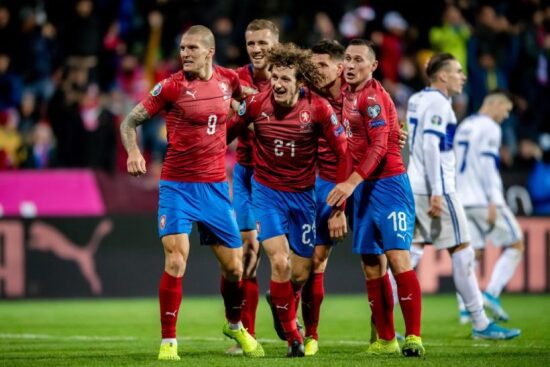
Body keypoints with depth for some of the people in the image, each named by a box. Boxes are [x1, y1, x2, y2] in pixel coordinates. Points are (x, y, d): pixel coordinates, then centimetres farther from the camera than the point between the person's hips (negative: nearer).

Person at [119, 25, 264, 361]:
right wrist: (133, 152, -22)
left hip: (216, 185, 4)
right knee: (176, 263, -16)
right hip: (177, 185, -4)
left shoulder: (228, 80, 1)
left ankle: (235, 326, 36)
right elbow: (130, 122, -5)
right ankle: (168, 342, -6)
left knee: (234, 267, 9)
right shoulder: (172, 86, -9)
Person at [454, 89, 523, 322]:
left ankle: (465, 308, -2)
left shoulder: (464, 127, 19)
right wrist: (493, 202, -20)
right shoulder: (489, 127, -8)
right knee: (515, 246, 2)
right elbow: (487, 165, -17)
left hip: (463, 202, 8)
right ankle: (492, 293, -11)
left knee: (472, 252, 8)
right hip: (483, 200, -8)